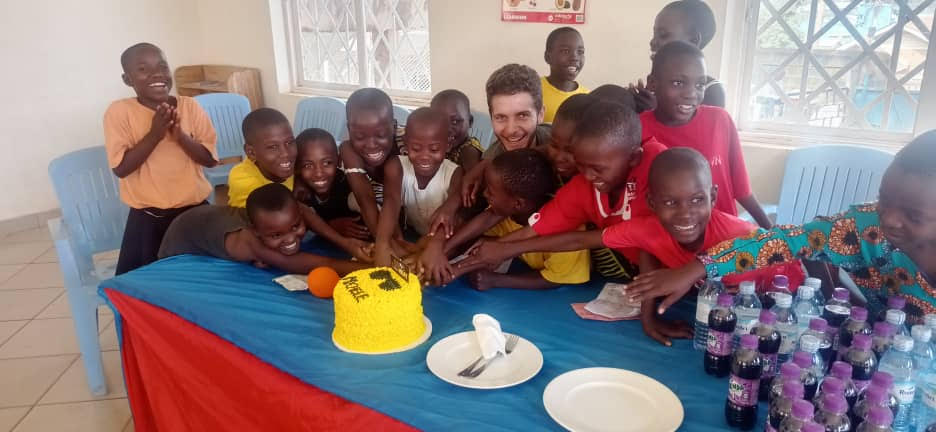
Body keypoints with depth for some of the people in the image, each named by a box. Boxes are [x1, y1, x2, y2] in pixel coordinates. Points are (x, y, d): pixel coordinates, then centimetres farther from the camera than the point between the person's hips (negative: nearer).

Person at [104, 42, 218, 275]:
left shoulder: (190, 106, -2)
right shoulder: (119, 111, -8)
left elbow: (210, 159, -4)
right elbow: (121, 168, -14)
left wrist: (180, 135, -19)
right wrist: (154, 134, -22)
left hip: (195, 210, 2)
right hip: (147, 218, -1)